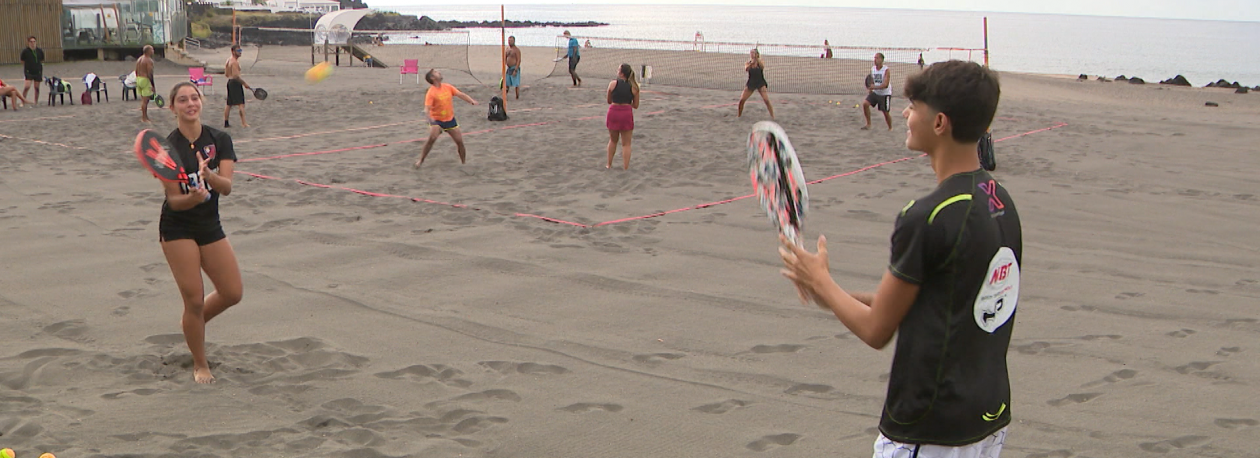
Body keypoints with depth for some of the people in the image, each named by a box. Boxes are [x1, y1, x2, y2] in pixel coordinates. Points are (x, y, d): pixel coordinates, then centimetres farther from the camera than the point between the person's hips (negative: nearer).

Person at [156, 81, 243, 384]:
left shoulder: (220, 140, -4)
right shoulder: (167, 148, -14)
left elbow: (227, 187, -16)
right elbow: (173, 200, -15)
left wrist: (210, 177, -37)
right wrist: (193, 197, -36)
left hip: (210, 225, 4)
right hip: (177, 229, -4)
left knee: (232, 293, 5)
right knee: (194, 299, -6)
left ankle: (193, 322, 35)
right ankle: (200, 365, 14)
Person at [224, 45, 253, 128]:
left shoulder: (229, 60, 14)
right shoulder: (235, 62, -17)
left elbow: (226, 74, 20)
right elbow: (236, 75, -23)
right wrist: (244, 83, -19)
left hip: (230, 81, 10)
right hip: (235, 83, -10)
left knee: (229, 104, 14)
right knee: (241, 104, -9)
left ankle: (226, 122, 18)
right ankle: (243, 123, -13)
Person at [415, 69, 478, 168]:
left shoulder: (448, 87, -1)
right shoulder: (431, 92, -17)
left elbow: (461, 95, 2)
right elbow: (427, 107, -26)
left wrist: (472, 101, -13)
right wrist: (429, 118, -45)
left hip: (450, 119, 5)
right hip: (436, 119, -5)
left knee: (459, 141, 2)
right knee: (432, 138, -26)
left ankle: (463, 162, 22)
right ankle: (420, 161, -13)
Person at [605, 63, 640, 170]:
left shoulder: (613, 84, -3)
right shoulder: (634, 87, -1)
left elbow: (609, 101, 7)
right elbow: (636, 106, 4)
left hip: (613, 112, 1)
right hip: (627, 113, -1)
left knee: (612, 140, 20)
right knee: (626, 143, 8)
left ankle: (609, 164, 28)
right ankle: (625, 167, 8)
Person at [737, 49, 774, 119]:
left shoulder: (760, 62, -4)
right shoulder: (748, 63, 0)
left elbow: (762, 66, -28)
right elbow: (746, 69, -23)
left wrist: (757, 59, -41)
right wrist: (751, 63, -41)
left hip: (760, 83, -2)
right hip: (751, 83, 2)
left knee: (766, 100, -17)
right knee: (741, 100, -3)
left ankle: (772, 116, -8)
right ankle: (738, 115, 15)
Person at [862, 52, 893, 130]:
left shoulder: (886, 70, -18)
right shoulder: (872, 69, -1)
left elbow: (885, 84, -26)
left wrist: (874, 87, -39)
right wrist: (869, 89, -6)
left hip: (885, 94, -5)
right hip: (875, 92, 5)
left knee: (886, 112, 1)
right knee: (865, 103, -14)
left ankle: (890, 128, 23)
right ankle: (868, 124, -3)